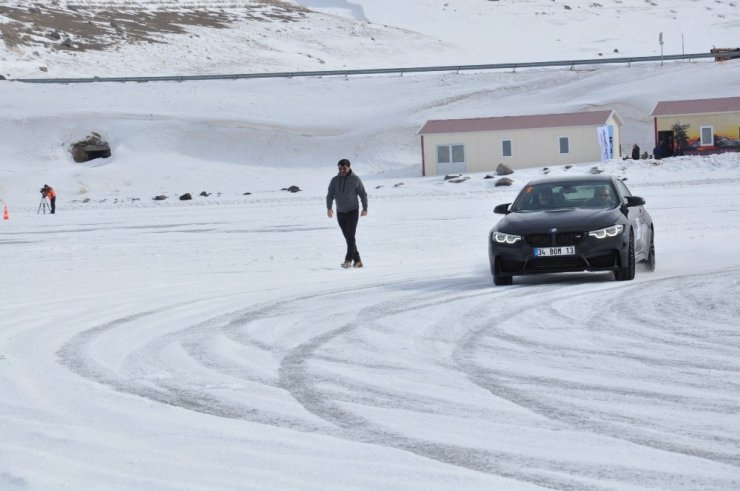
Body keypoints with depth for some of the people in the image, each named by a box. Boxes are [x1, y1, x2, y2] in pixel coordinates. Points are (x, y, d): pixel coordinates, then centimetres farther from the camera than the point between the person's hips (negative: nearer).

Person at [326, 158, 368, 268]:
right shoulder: (335, 180, 0)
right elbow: (330, 195, -7)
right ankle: (357, 261, 15)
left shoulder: (355, 179, -7)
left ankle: (348, 260, -20)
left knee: (350, 236, -16)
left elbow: (363, 194, 2)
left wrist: (365, 208, 5)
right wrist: (329, 208, -23)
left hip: (353, 212, -4)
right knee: (348, 238, 7)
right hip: (340, 213, 4)